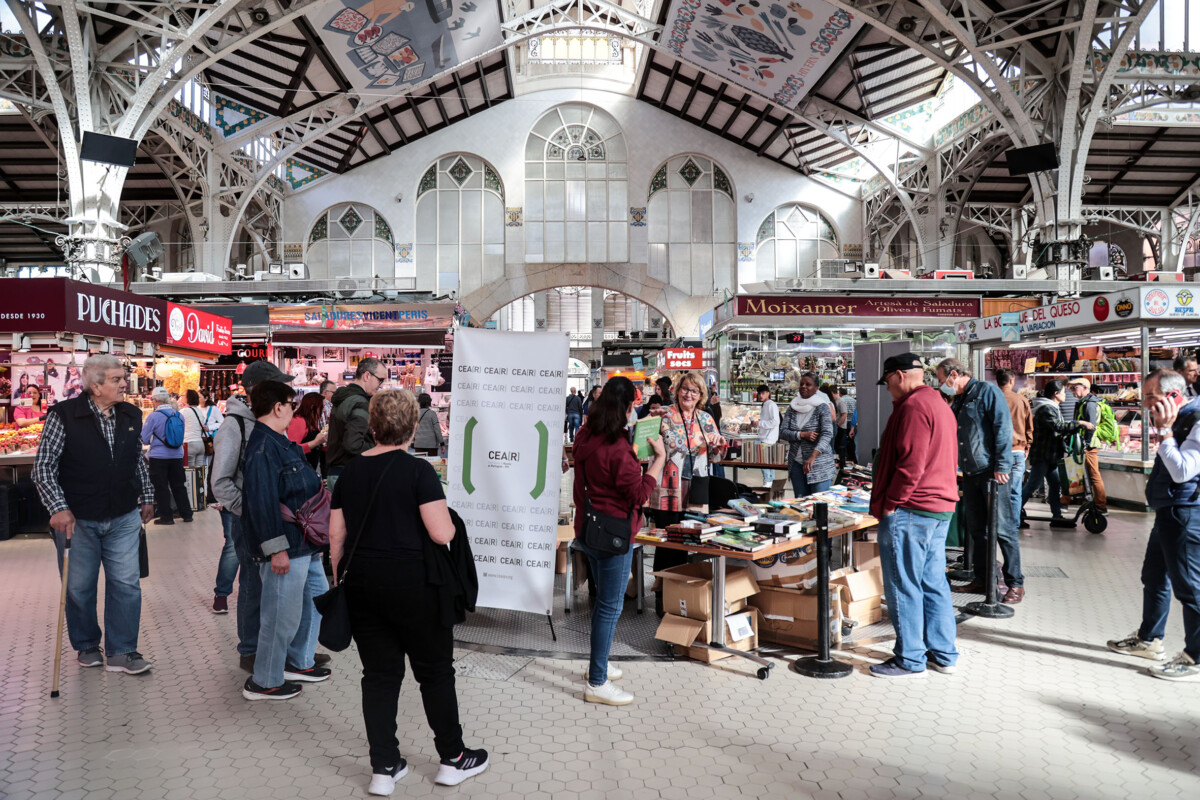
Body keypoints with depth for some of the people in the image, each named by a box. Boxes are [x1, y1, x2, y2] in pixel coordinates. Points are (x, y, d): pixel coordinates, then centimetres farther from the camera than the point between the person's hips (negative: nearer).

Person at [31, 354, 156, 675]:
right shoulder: (63, 416, -10)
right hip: (78, 519, -3)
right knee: (79, 587, 10)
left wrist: (146, 497, 18)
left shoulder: (131, 415, 4)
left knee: (126, 583, 1)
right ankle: (87, 646, 30)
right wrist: (59, 507, -18)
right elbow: (43, 466, -10)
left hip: (123, 518, 3)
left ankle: (122, 652, 11)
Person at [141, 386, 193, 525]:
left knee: (161, 487, 5)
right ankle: (186, 514, 18)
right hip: (177, 455, 4)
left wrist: (152, 441, 14)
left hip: (159, 456, -4)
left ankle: (166, 517, 9)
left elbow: (144, 439, -7)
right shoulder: (179, 415, 1)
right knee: (178, 485, 14)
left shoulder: (152, 416, -12)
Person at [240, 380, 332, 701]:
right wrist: (276, 549, -25)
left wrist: (316, 485, 13)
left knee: (317, 595, 21)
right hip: (285, 547, -11)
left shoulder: (279, 442, 14)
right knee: (283, 614, 0)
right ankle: (264, 682, 16)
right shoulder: (263, 447, -20)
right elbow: (263, 502, -25)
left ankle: (299, 662, 35)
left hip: (303, 543, 11)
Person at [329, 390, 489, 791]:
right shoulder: (418, 470, -13)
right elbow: (442, 533, -18)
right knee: (435, 672, 11)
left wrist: (339, 581, 18)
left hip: (363, 586, 5)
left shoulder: (350, 472, 4)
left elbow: (336, 536, 8)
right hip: (413, 586, -5)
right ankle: (452, 760, 23)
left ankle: (384, 768, 19)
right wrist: (448, 518, 4)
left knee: (379, 675, 13)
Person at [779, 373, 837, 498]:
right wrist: (802, 435, -15)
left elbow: (827, 434, -18)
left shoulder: (822, 407, -6)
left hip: (820, 465, -4)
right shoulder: (792, 407, 8)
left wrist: (813, 457, -30)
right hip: (797, 463, 5)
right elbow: (782, 432, 3)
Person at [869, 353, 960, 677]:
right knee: (933, 582, 15)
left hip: (909, 510, -10)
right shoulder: (940, 404, 17)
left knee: (903, 586, -1)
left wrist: (889, 503, -14)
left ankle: (910, 659, 7)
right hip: (941, 507, 10)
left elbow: (911, 464, -22)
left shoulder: (913, 407, -15)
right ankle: (943, 654, 23)